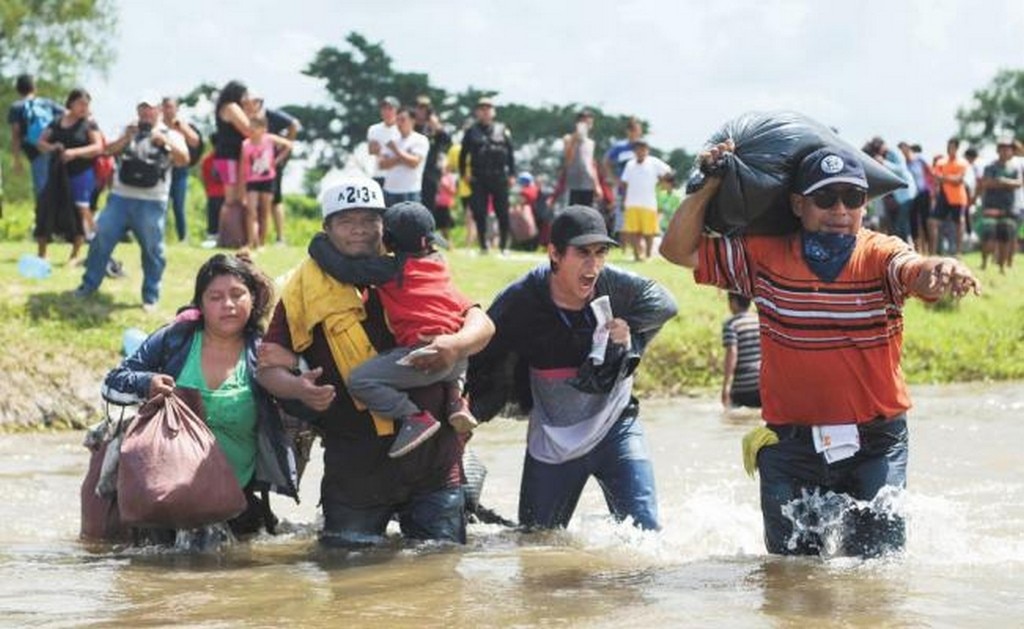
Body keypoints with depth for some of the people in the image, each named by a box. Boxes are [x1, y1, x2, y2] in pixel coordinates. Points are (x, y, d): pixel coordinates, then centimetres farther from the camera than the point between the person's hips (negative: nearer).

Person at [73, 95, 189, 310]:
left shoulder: (170, 135, 5)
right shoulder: (129, 131, 17)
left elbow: (183, 159, -10)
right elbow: (109, 151, 6)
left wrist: (164, 141, -25)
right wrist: (126, 138, -11)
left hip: (152, 203, -3)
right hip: (120, 198, 3)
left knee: (152, 250, 0)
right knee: (101, 240, 2)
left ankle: (150, 298, 7)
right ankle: (89, 285, 14)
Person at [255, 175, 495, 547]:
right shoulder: (304, 289, 2)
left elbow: (481, 323, 3)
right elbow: (269, 366, 1)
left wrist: (456, 345, -20)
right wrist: (298, 388, -22)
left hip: (433, 458, 1)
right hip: (354, 467, -1)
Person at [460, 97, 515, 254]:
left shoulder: (502, 131, 6)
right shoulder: (472, 132, 6)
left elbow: (510, 153, 7)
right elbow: (463, 154, 11)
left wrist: (511, 174, 2)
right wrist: (463, 173, 3)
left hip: (500, 178, 0)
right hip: (479, 179, 0)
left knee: (503, 213, 0)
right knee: (479, 214, -1)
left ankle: (504, 245, 9)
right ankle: (483, 245, 8)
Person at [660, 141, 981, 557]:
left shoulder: (880, 256, -8)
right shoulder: (764, 257, -1)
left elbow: (914, 271, -31)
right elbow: (678, 250, 2)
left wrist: (942, 272, -54)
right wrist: (709, 186, -9)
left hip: (875, 444, -2)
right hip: (791, 444, 2)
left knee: (880, 558, -3)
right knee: (792, 563, 9)